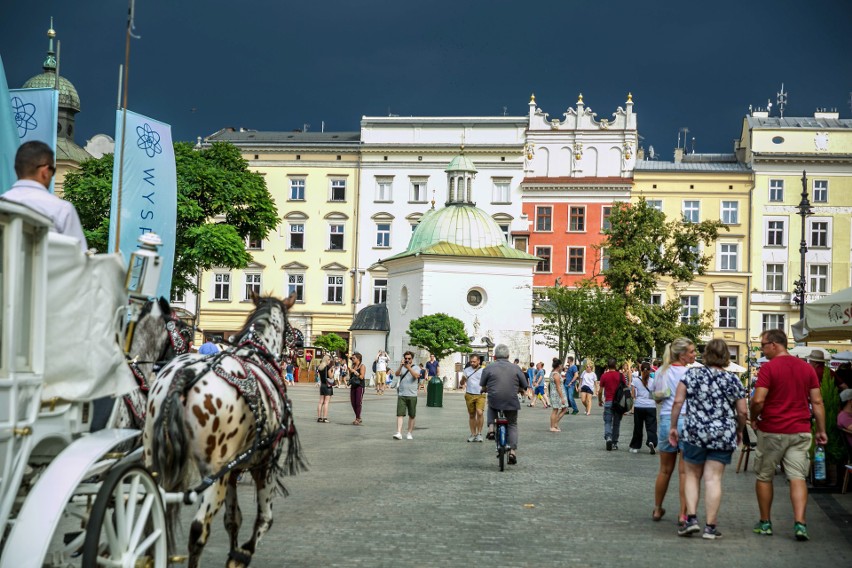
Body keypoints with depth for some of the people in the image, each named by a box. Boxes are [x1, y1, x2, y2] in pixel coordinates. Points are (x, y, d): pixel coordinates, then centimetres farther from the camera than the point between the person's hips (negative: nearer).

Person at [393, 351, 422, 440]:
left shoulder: (416, 368, 3)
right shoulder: (402, 367, 10)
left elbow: (416, 376, -17)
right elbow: (397, 374, -9)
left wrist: (409, 368, -30)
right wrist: (401, 366, -25)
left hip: (412, 395, -1)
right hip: (401, 395, 1)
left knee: (412, 416, 6)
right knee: (400, 414, -9)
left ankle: (409, 433, 18)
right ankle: (399, 433, -14)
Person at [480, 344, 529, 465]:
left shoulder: (489, 368, 1)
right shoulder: (516, 368, 3)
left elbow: (483, 386, 10)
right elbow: (524, 386, 8)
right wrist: (519, 390, 30)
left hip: (494, 400, 0)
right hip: (511, 402, 0)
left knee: (491, 407, 35)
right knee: (512, 425, 17)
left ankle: (491, 428, 13)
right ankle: (512, 451, 4)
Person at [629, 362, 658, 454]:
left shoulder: (636, 381, 1)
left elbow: (633, 395, -1)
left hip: (639, 406, 1)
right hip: (651, 406, -1)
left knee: (638, 427, 11)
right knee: (651, 427, -1)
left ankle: (635, 447, 17)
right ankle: (652, 442, -26)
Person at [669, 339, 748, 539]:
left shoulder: (692, 374, -1)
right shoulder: (733, 380, 0)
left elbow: (677, 402, -4)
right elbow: (743, 412, 2)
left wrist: (673, 427, 5)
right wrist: (739, 431, 18)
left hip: (694, 433, 0)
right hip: (724, 436, 0)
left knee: (692, 475, 14)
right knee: (713, 479, 2)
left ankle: (691, 518, 2)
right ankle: (710, 527, 2)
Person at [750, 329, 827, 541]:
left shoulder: (768, 367, -10)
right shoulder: (807, 368, 6)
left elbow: (758, 400, -17)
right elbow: (817, 402, 6)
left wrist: (754, 419, 1)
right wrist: (821, 430, 11)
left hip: (772, 430, -4)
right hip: (800, 432, 4)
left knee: (764, 476, 11)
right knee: (798, 477, 1)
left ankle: (765, 523, 18)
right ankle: (800, 523, -13)